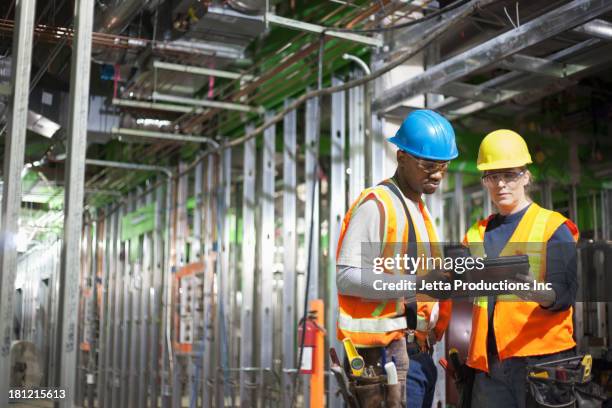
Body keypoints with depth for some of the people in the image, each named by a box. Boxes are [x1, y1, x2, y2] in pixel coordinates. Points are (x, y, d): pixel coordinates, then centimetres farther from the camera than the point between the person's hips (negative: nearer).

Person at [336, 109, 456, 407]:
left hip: (416, 346, 9)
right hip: (382, 346, -9)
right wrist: (416, 283, -24)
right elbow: (347, 276, -18)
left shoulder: (418, 209, 21)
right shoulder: (376, 204, -10)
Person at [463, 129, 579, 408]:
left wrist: (538, 293, -28)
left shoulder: (553, 227, 2)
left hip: (541, 356, -4)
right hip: (488, 360, 4)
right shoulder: (478, 233, 17)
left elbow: (565, 293, -8)